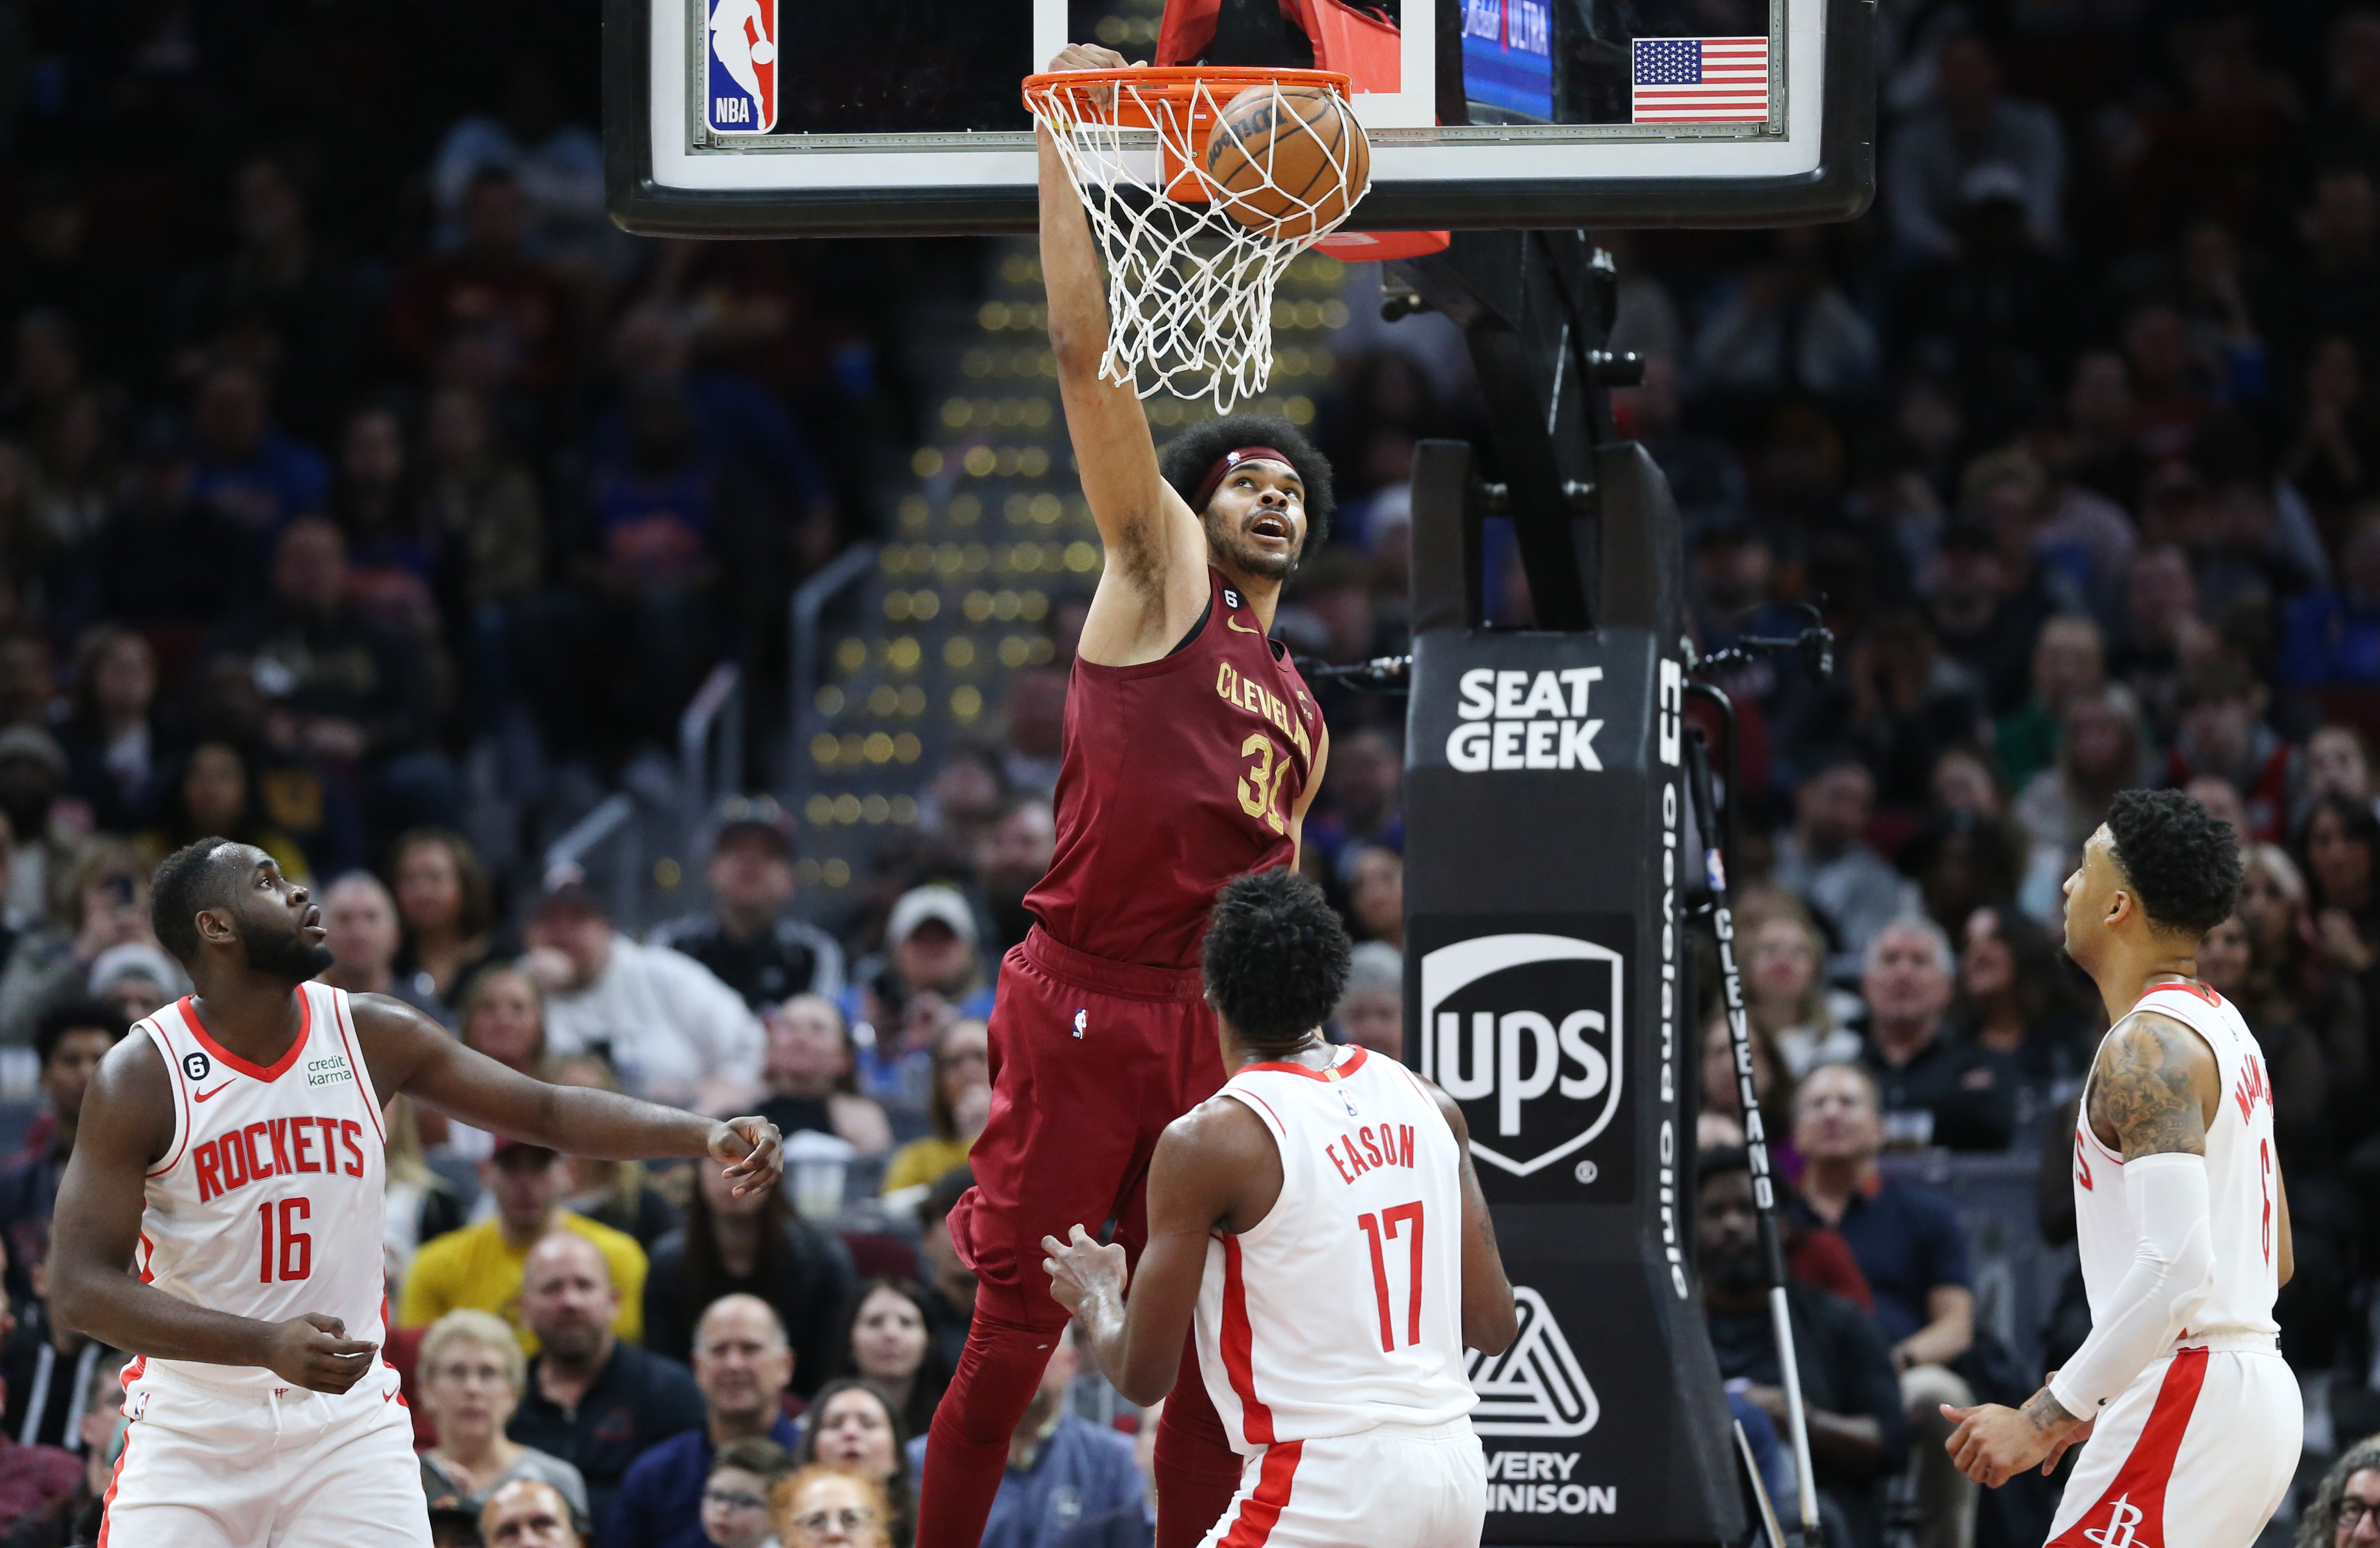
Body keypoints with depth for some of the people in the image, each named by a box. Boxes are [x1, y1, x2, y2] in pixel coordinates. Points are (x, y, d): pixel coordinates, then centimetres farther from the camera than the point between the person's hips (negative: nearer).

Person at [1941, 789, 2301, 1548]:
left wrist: (2047, 1416, -23)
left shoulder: (2147, 1047, -14)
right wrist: (2094, 1394, 25)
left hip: (2188, 1400, -10)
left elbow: (2176, 1265, -25)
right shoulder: (2224, 1029, 18)